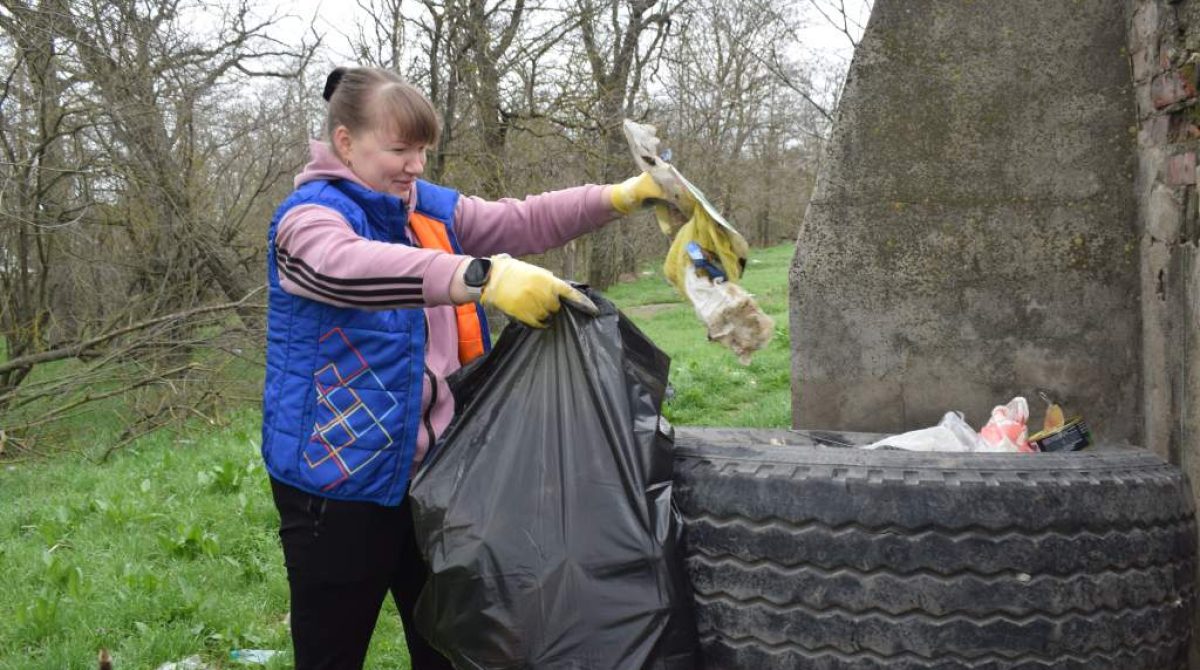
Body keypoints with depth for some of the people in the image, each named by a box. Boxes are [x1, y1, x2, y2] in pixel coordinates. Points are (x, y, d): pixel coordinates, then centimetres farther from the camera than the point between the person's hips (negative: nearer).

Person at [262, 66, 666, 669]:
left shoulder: (430, 207, 10)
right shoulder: (310, 215, -15)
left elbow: (522, 223, 11)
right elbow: (351, 265, -37)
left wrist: (619, 197, -3)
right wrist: (483, 277, -49)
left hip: (431, 471, 8)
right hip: (340, 479, -7)